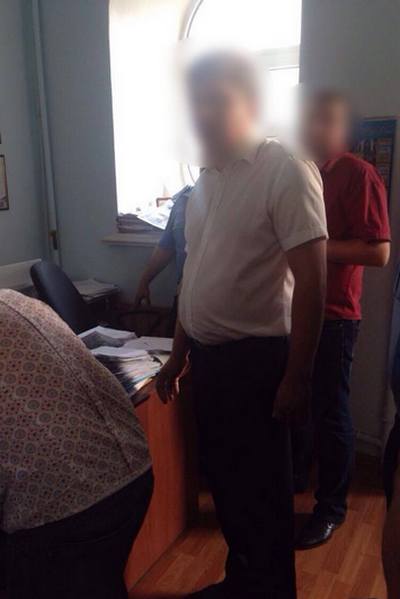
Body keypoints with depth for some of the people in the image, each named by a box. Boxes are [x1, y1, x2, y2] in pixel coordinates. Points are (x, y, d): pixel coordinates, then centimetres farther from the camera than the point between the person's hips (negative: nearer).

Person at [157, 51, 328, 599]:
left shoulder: (286, 173, -13)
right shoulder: (205, 182, 11)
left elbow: (311, 282, -16)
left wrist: (296, 378, -17)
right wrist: (178, 356, 17)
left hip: (255, 359, -8)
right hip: (207, 356, 8)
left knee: (263, 490, 9)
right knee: (222, 475, 21)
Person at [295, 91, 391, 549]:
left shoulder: (358, 174, -11)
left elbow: (379, 252, -18)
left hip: (333, 314, -7)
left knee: (329, 412, 4)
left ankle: (331, 507, 23)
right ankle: (293, 475, 40)